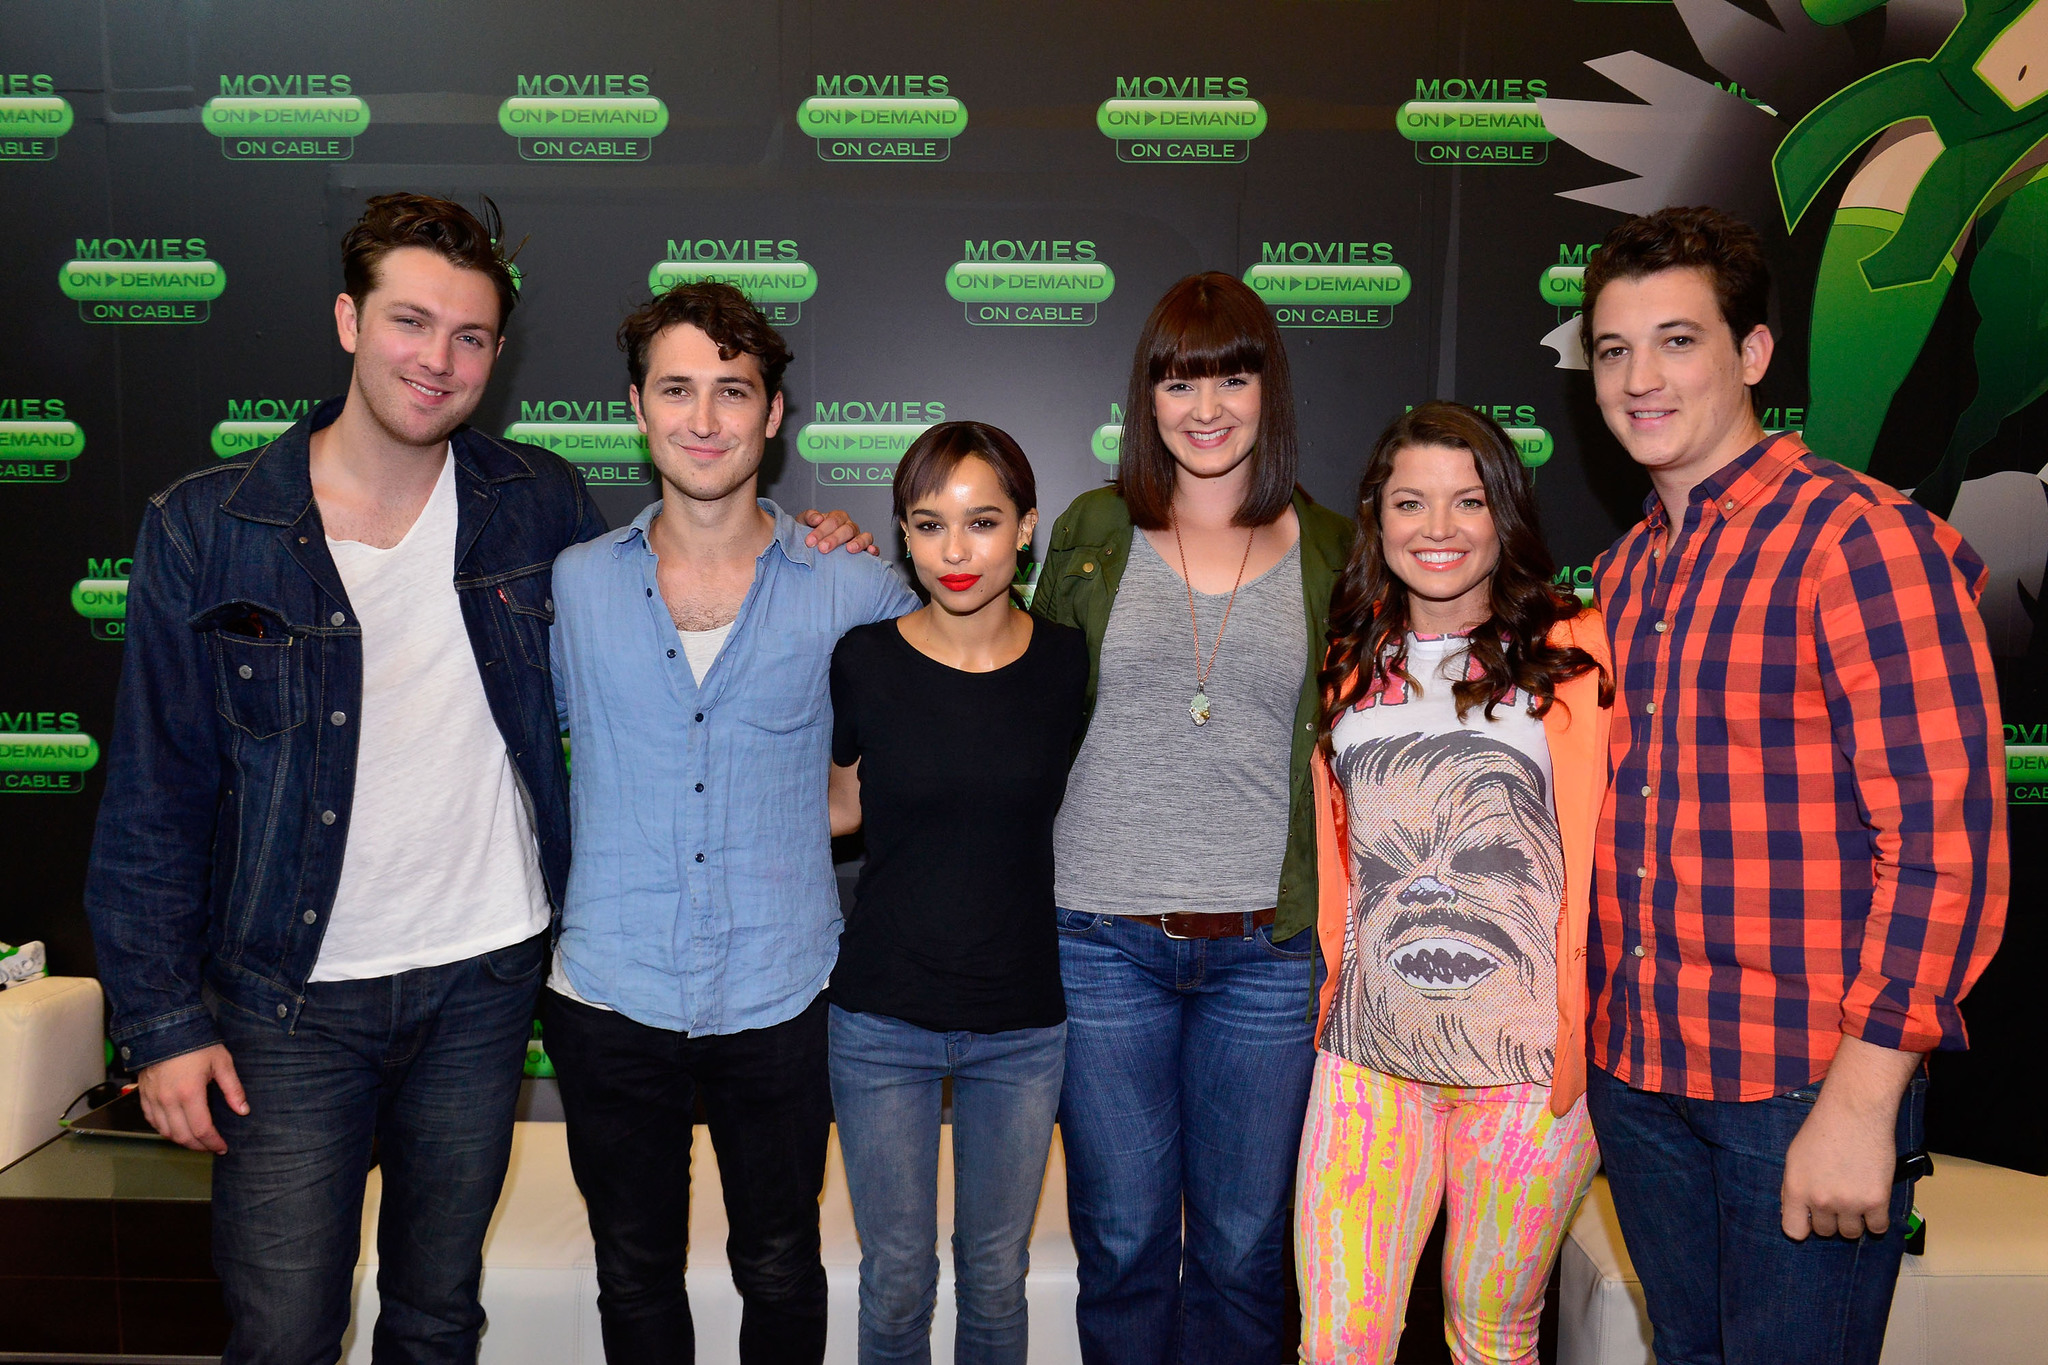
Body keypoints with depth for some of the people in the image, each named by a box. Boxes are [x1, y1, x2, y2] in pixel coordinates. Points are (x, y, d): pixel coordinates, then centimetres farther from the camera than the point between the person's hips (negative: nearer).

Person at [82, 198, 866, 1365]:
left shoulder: (540, 506, -3)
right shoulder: (206, 530, -8)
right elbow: (153, 805, -4)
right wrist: (163, 1022, -6)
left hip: (487, 975, 2)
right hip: (291, 1000, -1)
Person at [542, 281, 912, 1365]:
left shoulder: (853, 593, -6)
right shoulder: (571, 584, -1)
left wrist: (798, 822, 3)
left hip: (782, 995, -1)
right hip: (611, 997, 1)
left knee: (781, 1269, 18)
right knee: (636, 1278, 19)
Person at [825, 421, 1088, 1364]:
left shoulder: (1067, 664, -6)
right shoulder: (862, 660, -8)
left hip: (1022, 1021, 1)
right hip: (883, 1017, 0)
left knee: (996, 1275, 17)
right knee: (896, 1276, 14)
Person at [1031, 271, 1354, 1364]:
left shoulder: (1331, 550, 4)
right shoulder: (1092, 531, 4)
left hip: (1269, 950, 0)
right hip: (1103, 944, 0)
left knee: (1244, 1248, 13)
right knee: (1121, 1243, 12)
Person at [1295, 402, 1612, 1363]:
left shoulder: (1571, 655, -2)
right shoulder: (1348, 668, 9)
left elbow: (1603, 852, -3)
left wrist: (1590, 1036, -7)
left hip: (1526, 1063, -2)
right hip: (1369, 1055, 3)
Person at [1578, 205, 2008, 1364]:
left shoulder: (1862, 538, -12)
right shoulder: (1624, 572, 10)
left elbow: (1947, 836, -16)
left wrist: (1864, 1097, -19)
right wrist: (1598, 1034, 10)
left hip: (1807, 1087, -6)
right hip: (1635, 1072, 7)